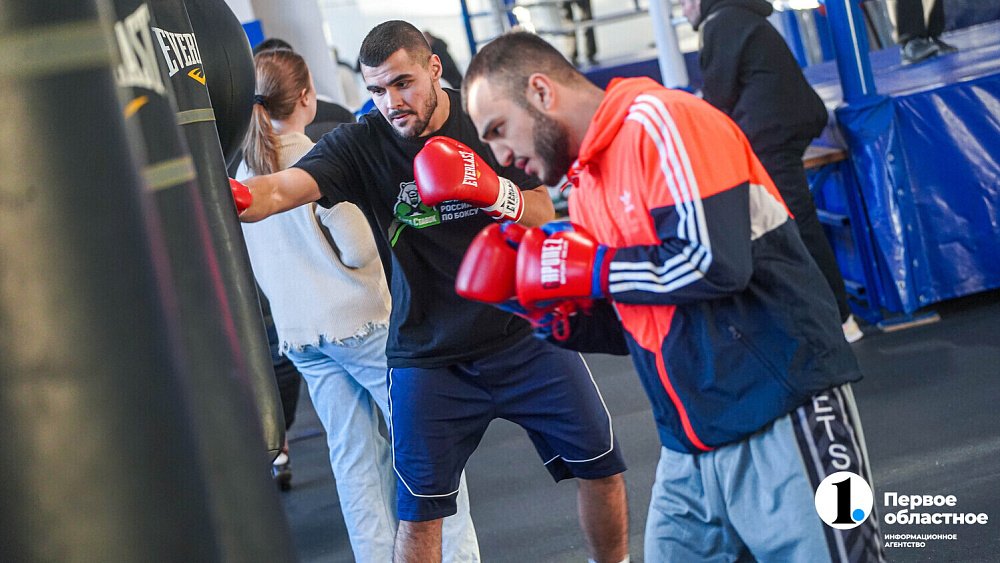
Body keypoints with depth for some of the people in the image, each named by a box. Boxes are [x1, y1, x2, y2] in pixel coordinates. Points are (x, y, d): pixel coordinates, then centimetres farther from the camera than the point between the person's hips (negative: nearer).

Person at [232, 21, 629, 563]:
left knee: (600, 465, 10)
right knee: (418, 513, -1)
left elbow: (545, 217, -4)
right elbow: (281, 188, -27)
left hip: (526, 333, 2)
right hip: (428, 356, -1)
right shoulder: (360, 145, -10)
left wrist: (494, 191, -25)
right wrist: (235, 196, -50)